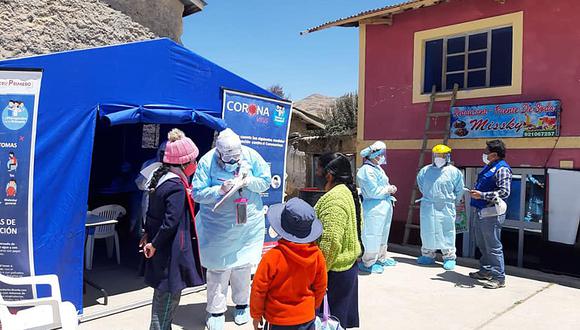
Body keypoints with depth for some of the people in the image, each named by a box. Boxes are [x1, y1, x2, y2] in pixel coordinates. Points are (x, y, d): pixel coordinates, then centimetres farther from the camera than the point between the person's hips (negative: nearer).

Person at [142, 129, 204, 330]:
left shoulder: (161, 176, 6)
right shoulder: (177, 187, -22)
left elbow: (153, 212, 14)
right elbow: (170, 221, -25)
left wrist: (148, 234, 20)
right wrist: (154, 244, -14)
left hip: (161, 246, 10)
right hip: (171, 249, -10)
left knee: (163, 291, 21)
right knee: (170, 293, 3)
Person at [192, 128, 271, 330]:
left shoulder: (251, 156, -8)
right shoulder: (207, 162, -13)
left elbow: (266, 181, -2)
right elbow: (197, 193, -13)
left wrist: (248, 181, -20)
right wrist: (220, 190, -27)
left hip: (248, 223, 2)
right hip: (218, 227, -2)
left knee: (243, 264, 15)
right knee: (218, 268, 4)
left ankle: (242, 304, 36)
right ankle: (216, 311, 21)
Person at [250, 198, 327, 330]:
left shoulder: (272, 256, -25)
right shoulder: (317, 255, -13)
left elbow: (258, 289, -14)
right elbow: (320, 287, 1)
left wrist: (256, 315, 3)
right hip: (307, 319, 3)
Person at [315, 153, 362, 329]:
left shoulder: (333, 199, -24)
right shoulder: (351, 194, 7)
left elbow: (330, 242, -28)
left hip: (335, 270, -10)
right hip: (349, 264, 10)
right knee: (343, 315, 21)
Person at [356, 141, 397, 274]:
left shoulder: (378, 168, 14)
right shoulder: (366, 170, -18)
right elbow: (373, 191, -23)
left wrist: (390, 188, 4)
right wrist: (388, 189, -11)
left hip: (385, 206, 11)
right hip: (374, 207, -11)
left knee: (383, 234, 22)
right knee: (372, 235, -2)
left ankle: (381, 258, 37)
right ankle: (368, 263, 11)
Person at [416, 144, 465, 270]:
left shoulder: (454, 172, -3)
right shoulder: (425, 171, 6)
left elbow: (459, 190, 6)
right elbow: (421, 185, 21)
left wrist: (452, 201, 11)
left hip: (446, 208, -3)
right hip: (428, 208, 3)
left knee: (447, 233, 1)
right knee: (427, 231, 9)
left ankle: (449, 258, 11)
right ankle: (428, 255, 22)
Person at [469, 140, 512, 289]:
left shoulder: (502, 169, -14)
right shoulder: (489, 167, 16)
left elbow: (504, 192, -22)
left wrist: (482, 195, -24)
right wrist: (475, 192, 14)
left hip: (491, 214, -10)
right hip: (480, 212, 10)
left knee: (493, 246, -4)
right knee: (482, 244, 18)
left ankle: (499, 278, 4)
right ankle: (485, 271, 31)